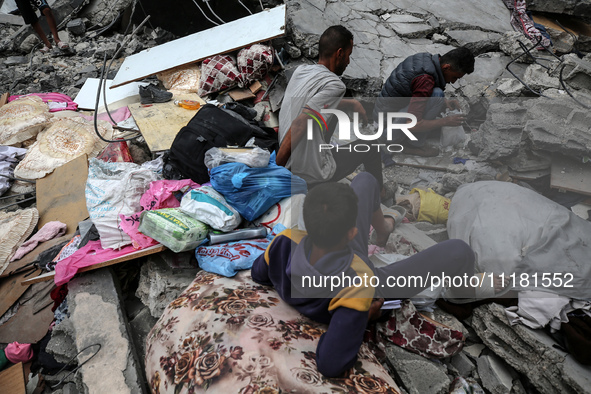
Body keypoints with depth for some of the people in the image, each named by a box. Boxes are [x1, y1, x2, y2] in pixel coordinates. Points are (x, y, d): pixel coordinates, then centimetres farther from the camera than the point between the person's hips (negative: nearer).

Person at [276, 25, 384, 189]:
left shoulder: (300, 70, 4)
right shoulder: (334, 84, -20)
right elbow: (300, 123, -30)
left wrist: (353, 103, 18)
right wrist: (277, 167, -28)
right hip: (311, 176, -8)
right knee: (369, 147, 17)